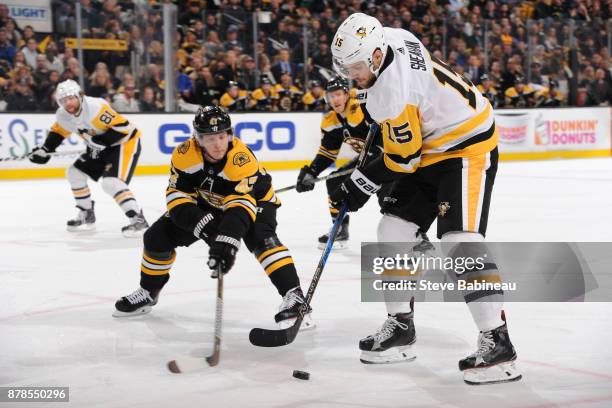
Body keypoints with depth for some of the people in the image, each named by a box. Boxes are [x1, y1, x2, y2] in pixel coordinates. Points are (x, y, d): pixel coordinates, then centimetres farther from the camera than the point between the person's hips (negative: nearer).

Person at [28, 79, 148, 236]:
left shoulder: (96, 107, -31)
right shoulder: (63, 115, -5)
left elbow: (123, 127, -30)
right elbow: (58, 132, 15)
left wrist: (101, 141, -30)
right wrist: (45, 150, 3)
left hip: (125, 142, -9)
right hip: (101, 147, 9)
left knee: (111, 182, -25)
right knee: (75, 173, 10)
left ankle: (138, 219, -21)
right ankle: (86, 215, 24)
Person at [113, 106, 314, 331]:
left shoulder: (242, 159, -38)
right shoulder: (185, 154, -25)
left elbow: (240, 205, -44)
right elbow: (177, 194, -21)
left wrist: (226, 242, -56)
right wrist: (199, 221, -36)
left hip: (253, 199, -4)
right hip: (208, 205, 5)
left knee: (261, 239, -35)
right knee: (157, 236, -1)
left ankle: (294, 297, -35)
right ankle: (148, 292, 23)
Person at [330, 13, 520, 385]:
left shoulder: (391, 93, -29)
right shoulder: (391, 37, -4)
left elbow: (403, 158, -19)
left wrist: (360, 186, -8)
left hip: (467, 148, -11)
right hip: (430, 148, 11)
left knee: (461, 242, -22)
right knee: (394, 231, 8)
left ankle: (497, 343, -23)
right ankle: (401, 326, 17)